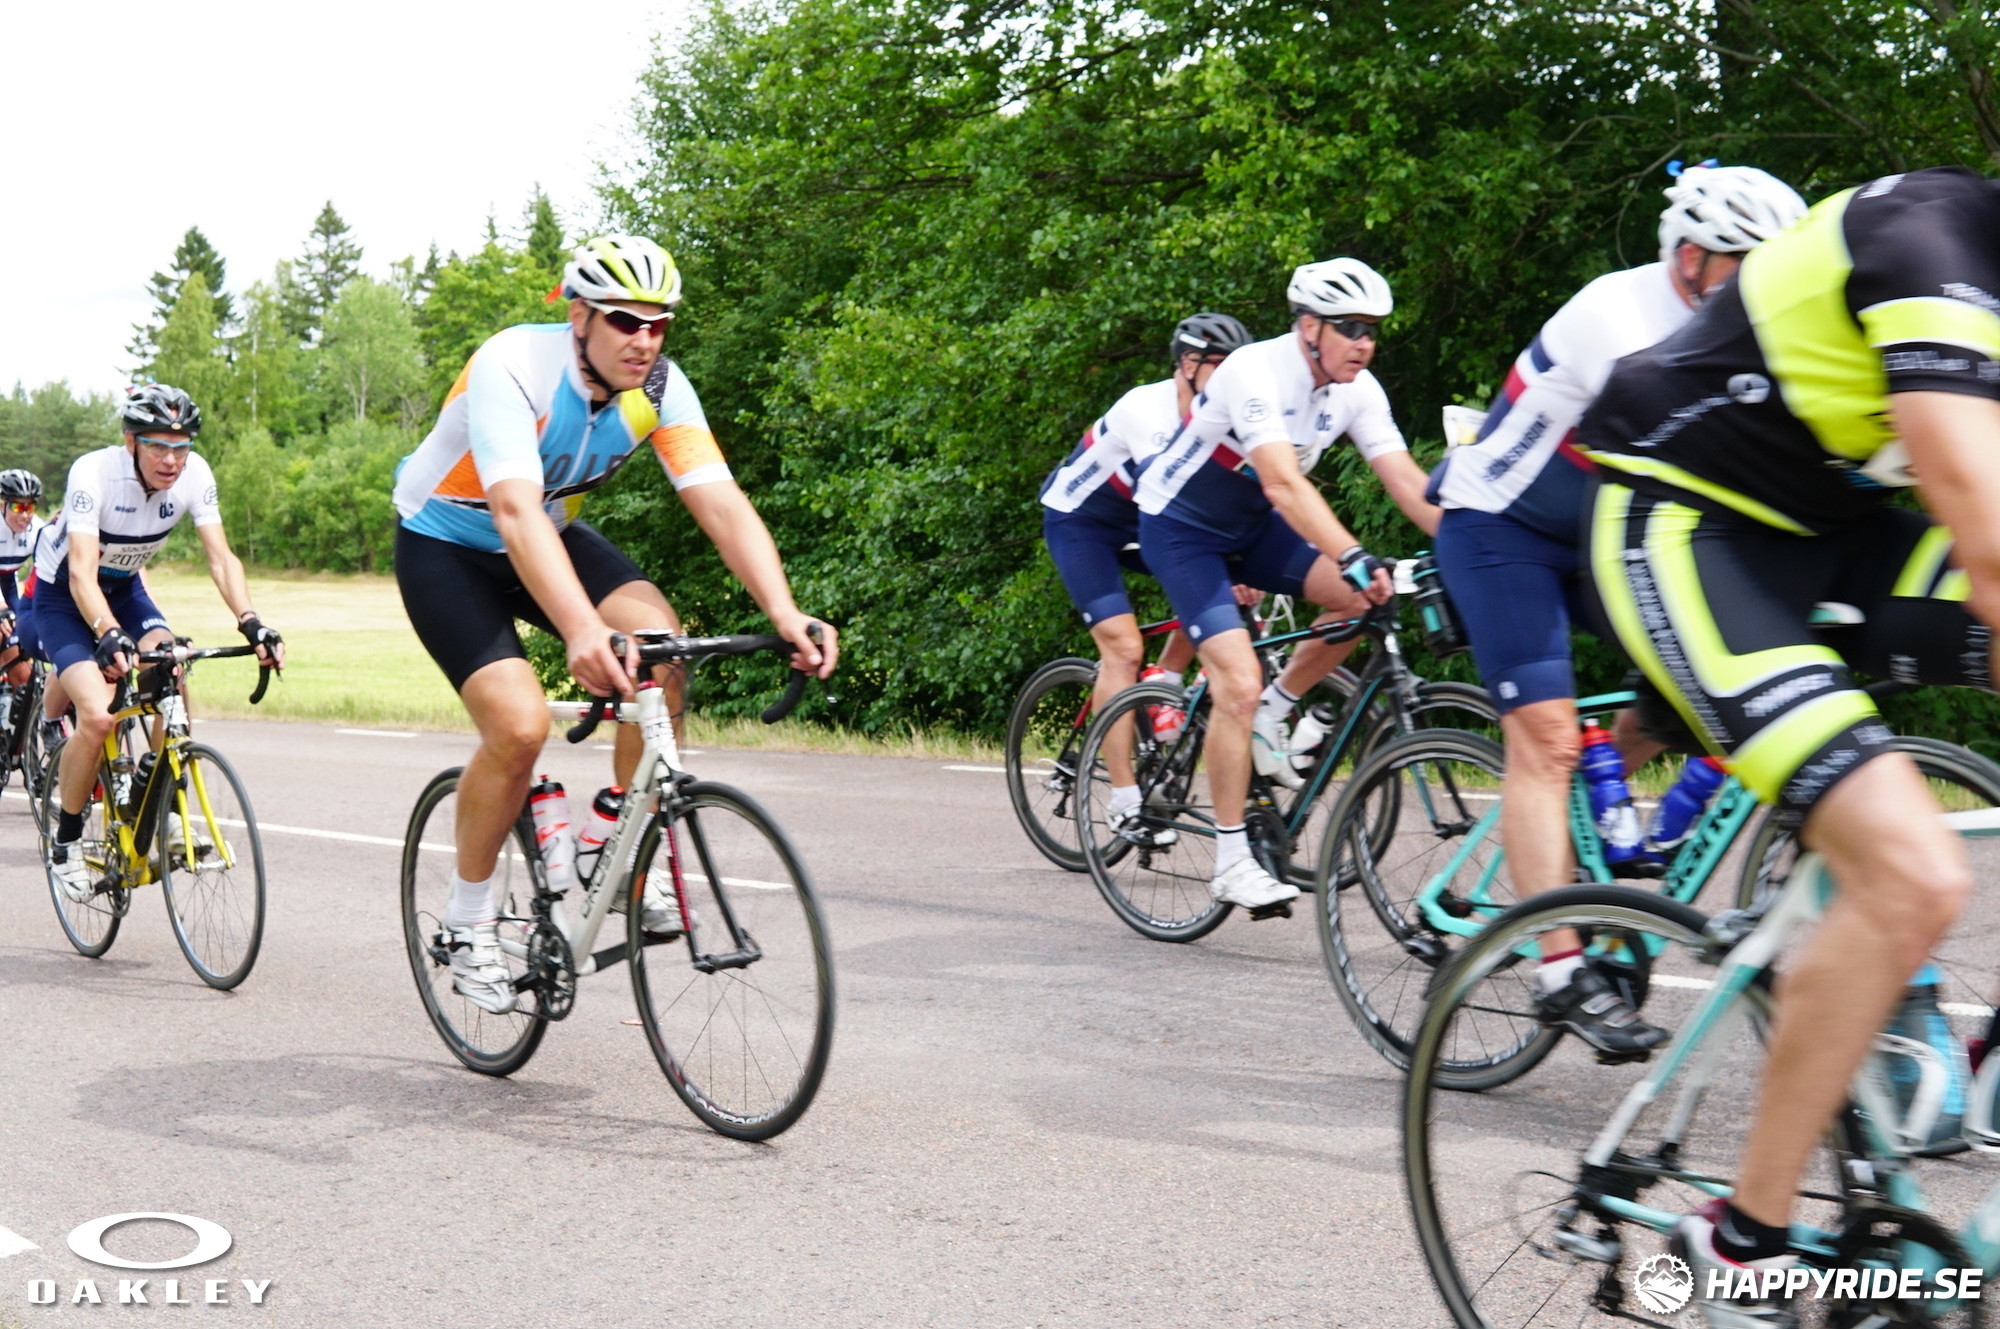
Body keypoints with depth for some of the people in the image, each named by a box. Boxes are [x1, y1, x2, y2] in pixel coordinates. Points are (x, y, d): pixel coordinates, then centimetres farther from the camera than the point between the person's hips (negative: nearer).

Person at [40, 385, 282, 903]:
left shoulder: (194, 474, -19)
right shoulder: (94, 472, -32)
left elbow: (221, 557, -20)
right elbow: (81, 574, -38)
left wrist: (251, 623, -36)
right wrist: (110, 637, -55)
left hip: (125, 589, 4)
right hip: (62, 596, -4)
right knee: (98, 716, -23)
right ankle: (64, 847, -4)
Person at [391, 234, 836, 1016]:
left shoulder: (659, 387, -17)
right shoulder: (514, 367, -32)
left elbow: (722, 504, -25)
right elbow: (515, 511, -46)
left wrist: (784, 613, -42)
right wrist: (581, 632, -61)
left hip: (550, 534, 5)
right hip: (446, 547, -5)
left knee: (658, 638, -24)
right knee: (519, 725, -23)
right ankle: (469, 922, 1)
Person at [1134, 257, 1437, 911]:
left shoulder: (1357, 389, -9)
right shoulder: (1256, 372, -30)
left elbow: (1406, 481, -13)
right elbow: (1284, 486, -41)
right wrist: (1354, 557, -52)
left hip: (1250, 525, 7)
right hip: (1179, 525, -7)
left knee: (1362, 597, -18)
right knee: (1238, 683, -20)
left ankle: (1276, 709, 5)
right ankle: (1231, 863, -10)